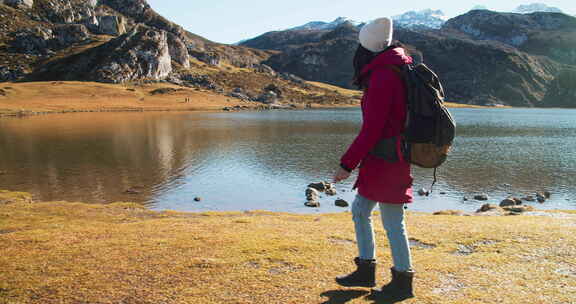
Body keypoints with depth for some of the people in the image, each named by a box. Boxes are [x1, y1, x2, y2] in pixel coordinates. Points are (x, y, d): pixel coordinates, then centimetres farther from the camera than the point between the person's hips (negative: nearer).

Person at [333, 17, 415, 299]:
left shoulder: (381, 77, -17)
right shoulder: (398, 73, 13)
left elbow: (371, 130, -20)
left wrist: (347, 164, -15)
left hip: (385, 163, -10)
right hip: (381, 162, 10)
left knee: (392, 223, 2)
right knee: (360, 211, 18)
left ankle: (402, 281, 18)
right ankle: (366, 270, 28)